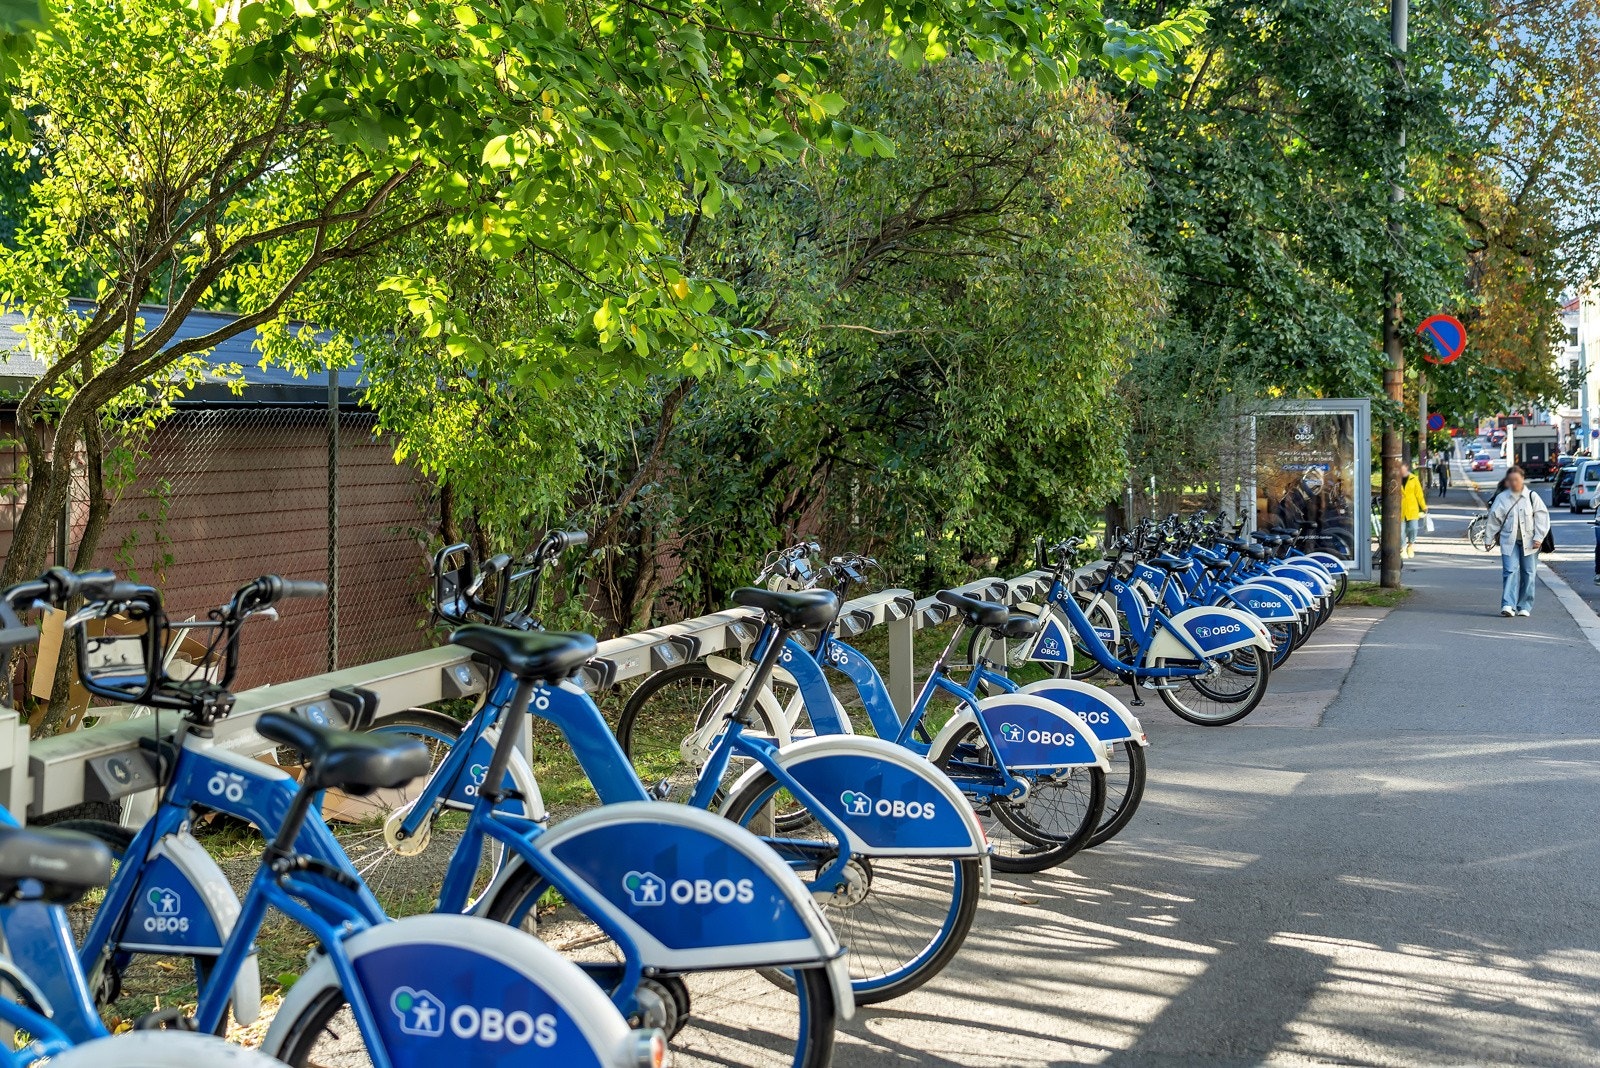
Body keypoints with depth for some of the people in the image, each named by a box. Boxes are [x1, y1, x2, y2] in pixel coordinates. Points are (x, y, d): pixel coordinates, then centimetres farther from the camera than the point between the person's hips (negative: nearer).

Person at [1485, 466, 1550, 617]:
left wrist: (1538, 538, -5)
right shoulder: (1501, 498, 5)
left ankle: (1525, 606, 12)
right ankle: (1508, 605, -18)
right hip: (1509, 541, 0)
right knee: (1510, 571, -12)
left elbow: (1542, 518, 3)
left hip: (1529, 541, 0)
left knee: (1528, 573, 3)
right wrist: (1490, 539, 8)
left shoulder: (1532, 497, 3)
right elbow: (1494, 519, 10)